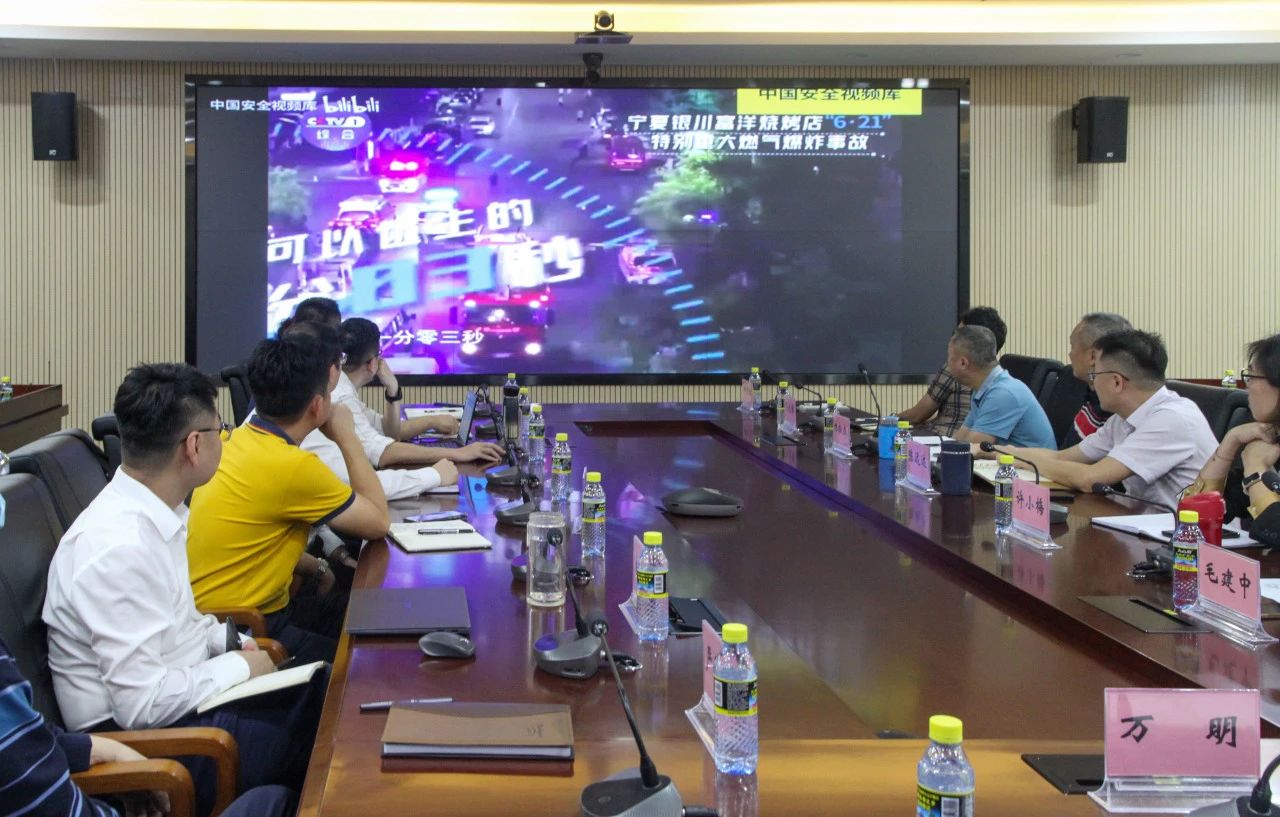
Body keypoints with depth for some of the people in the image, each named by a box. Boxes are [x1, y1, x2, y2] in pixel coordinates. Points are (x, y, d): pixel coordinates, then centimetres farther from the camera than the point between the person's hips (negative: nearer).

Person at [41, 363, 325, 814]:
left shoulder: (153, 513, 1)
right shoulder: (121, 546, -27)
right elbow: (142, 703, -26)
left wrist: (230, 641, 2)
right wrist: (239, 666, -14)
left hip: (174, 697, 9)